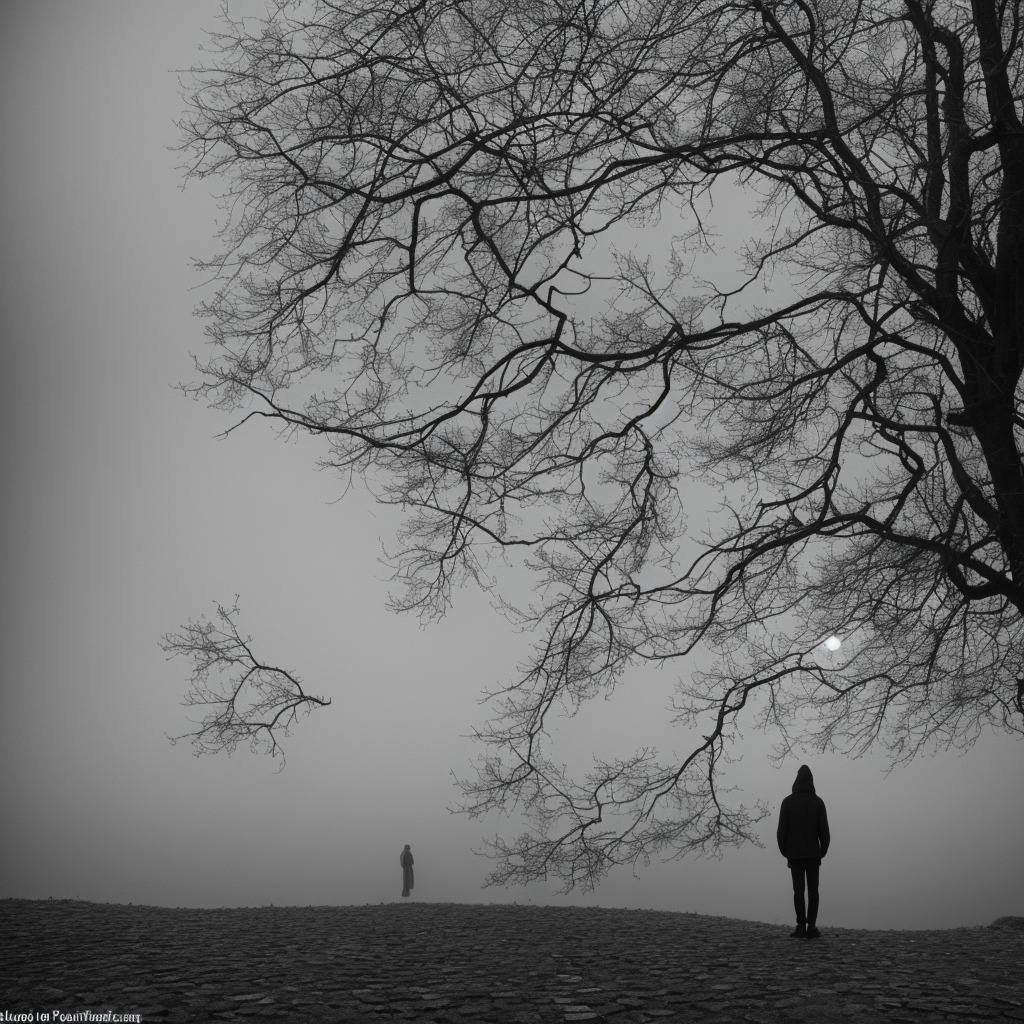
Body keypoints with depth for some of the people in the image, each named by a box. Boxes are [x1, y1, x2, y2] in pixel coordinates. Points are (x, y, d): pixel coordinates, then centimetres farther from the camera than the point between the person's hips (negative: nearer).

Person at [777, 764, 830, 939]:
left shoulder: (788, 801, -2)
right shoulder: (818, 801, -1)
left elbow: (782, 830, -4)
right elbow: (824, 830, -2)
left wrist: (784, 851, 8)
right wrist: (823, 851, 10)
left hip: (794, 853, 0)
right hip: (813, 853, 0)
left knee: (798, 890, 1)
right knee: (813, 889, 5)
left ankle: (801, 926, -6)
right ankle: (811, 927, 0)